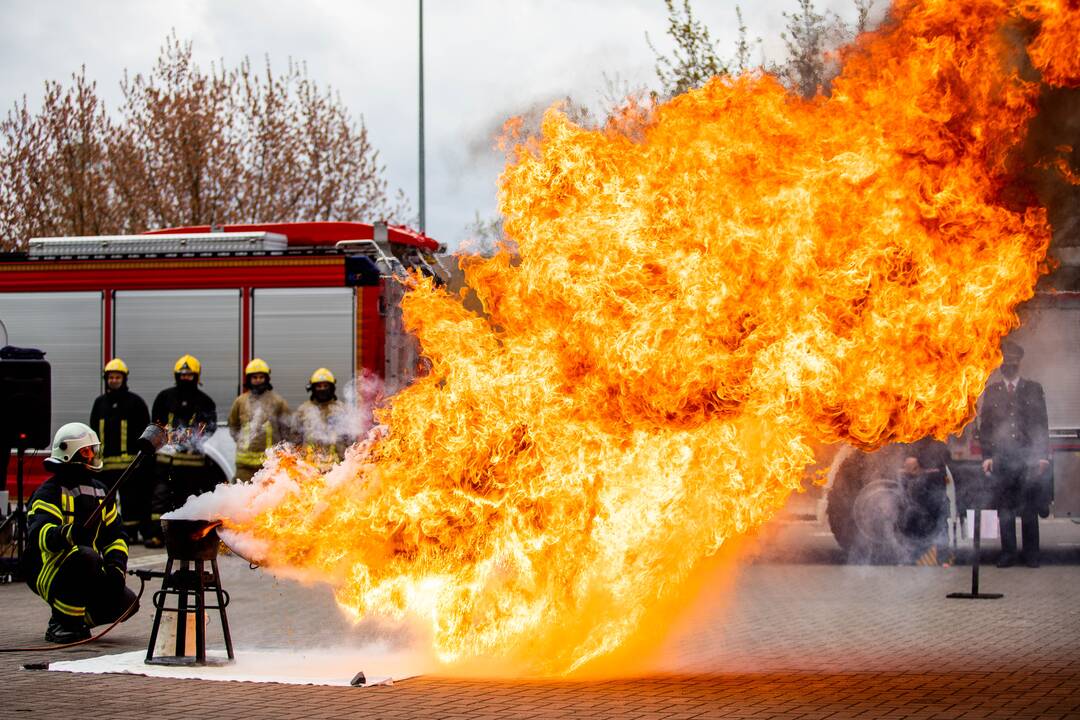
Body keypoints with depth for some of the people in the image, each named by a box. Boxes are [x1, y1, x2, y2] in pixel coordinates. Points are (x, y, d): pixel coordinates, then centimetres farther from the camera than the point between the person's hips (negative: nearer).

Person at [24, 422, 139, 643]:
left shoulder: (99, 491, 14)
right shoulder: (50, 492, -11)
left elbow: (115, 534, 17)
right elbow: (39, 534, -29)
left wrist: (117, 565, -4)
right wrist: (65, 534, -52)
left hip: (88, 575, 7)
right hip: (47, 573, -7)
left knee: (127, 603, -10)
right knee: (86, 557, -37)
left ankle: (79, 618, 15)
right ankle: (61, 624, -23)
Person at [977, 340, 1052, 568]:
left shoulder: (1033, 389, 8)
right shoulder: (991, 391, 11)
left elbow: (1042, 423, 5)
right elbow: (985, 425, 9)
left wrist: (1043, 455, -2)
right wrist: (987, 456, -1)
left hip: (1028, 456, -1)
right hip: (1001, 457, 1)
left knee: (1029, 508, 0)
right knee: (1005, 508, 1)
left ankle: (1031, 554, 6)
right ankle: (1008, 553, 6)